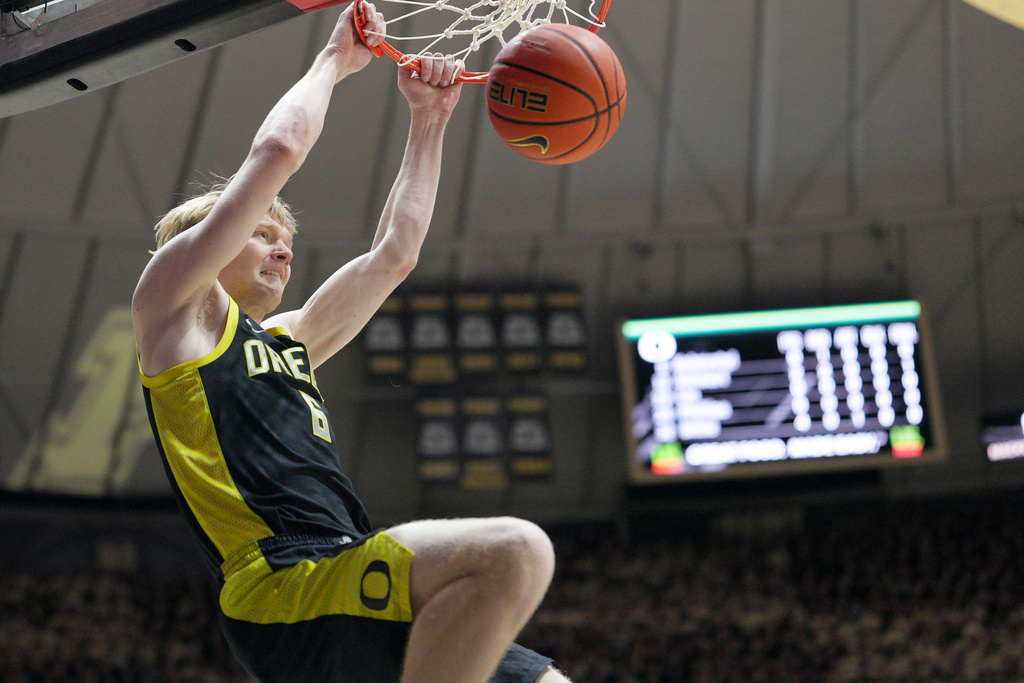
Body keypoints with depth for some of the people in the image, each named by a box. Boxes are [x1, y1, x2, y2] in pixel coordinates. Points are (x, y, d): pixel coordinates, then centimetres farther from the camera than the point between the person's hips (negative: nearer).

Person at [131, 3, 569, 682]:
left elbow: (394, 252, 38)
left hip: (349, 589, 9)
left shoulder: (290, 340, 34)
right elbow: (278, 149, 7)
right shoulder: (175, 301, 12)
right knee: (516, 550, -30)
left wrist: (429, 119, 36)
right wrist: (335, 60, 22)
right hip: (280, 588, -9)